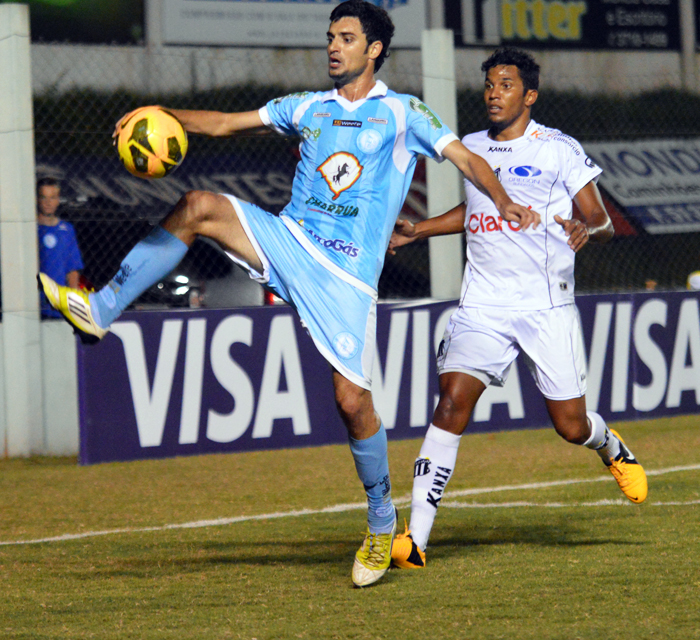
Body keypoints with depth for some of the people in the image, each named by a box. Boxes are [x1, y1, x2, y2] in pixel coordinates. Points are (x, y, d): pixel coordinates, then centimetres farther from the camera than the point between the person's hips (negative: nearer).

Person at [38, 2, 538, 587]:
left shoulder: (401, 113, 4)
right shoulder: (307, 108, 16)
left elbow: (465, 156, -1)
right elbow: (225, 123, 16)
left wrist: (505, 202, -18)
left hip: (348, 274, -3)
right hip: (287, 242, 4)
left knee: (352, 398, -9)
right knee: (201, 207, -21)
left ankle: (382, 522, 11)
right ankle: (103, 309, -19)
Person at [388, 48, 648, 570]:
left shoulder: (559, 150, -2)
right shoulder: (471, 149, 12)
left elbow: (603, 222, -3)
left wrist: (586, 230, -25)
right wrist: (419, 231, 22)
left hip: (547, 307, -3)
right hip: (482, 306, 3)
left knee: (571, 426, -1)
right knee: (452, 405, -16)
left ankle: (612, 448, 39)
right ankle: (416, 538, -18)